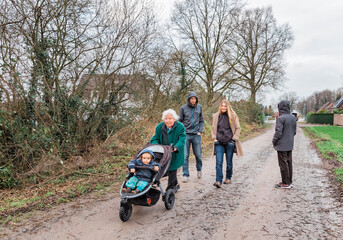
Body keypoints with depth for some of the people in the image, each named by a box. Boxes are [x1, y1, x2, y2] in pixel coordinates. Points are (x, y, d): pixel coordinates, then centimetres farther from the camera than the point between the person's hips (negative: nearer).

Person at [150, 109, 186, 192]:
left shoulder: (180, 127, -15)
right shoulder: (159, 127, -4)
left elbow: (182, 140, -19)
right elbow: (155, 139, -2)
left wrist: (176, 147, -37)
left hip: (175, 154, -4)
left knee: (172, 169, -6)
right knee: (168, 169, 14)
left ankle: (170, 189, 9)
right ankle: (175, 185, 36)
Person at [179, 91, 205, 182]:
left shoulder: (199, 107, 7)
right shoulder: (183, 108, 1)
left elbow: (201, 120, 12)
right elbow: (180, 121, 7)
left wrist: (200, 131, 1)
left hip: (196, 135, 1)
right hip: (186, 135, -1)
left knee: (198, 154, 8)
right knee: (185, 156, -1)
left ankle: (199, 170, 35)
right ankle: (185, 175, 9)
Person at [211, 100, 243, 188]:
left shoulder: (233, 116, 0)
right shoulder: (216, 116, 7)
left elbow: (238, 128, 5)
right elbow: (213, 128, 16)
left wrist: (234, 139, -4)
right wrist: (214, 138, 4)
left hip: (229, 142, -1)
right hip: (219, 142, 1)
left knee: (229, 162, 9)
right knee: (218, 162, -7)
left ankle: (228, 178, 28)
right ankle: (218, 181, -5)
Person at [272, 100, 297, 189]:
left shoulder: (280, 118, -20)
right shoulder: (293, 117, 5)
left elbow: (278, 132, -20)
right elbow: (294, 131, 12)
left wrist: (274, 141, -6)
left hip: (282, 145, -8)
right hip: (290, 145, 8)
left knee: (283, 164, 1)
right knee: (289, 163, 15)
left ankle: (286, 183, 10)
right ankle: (290, 181, 25)